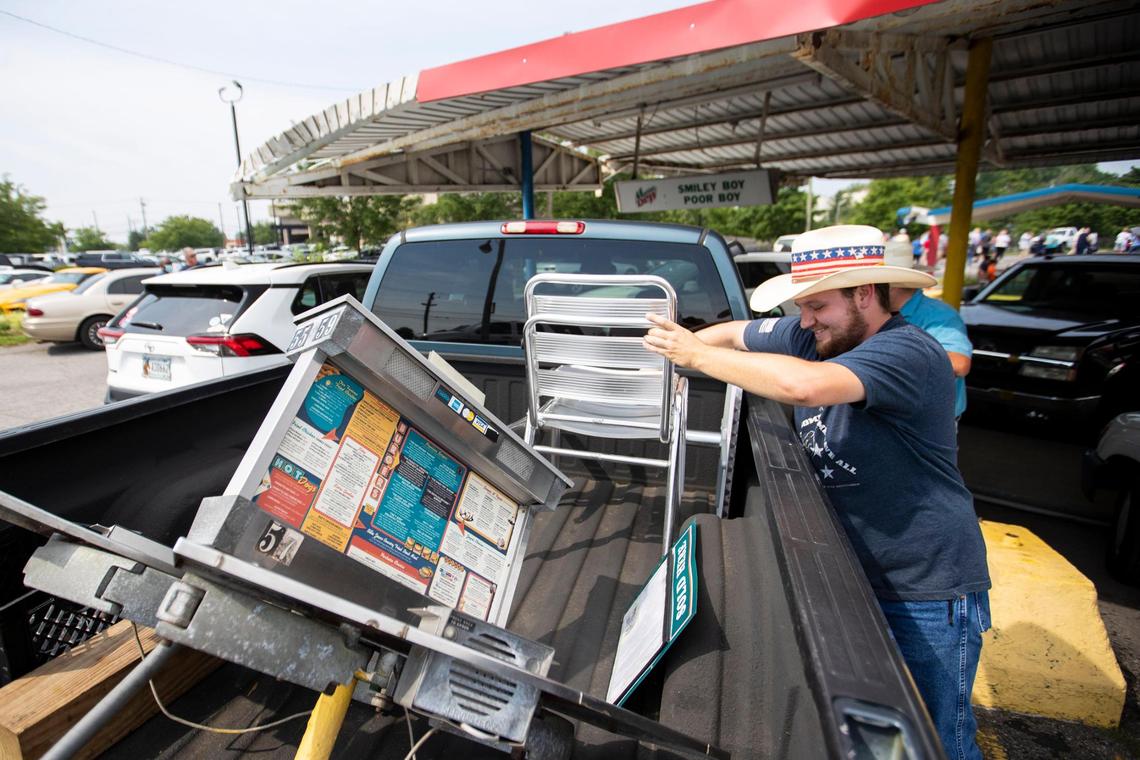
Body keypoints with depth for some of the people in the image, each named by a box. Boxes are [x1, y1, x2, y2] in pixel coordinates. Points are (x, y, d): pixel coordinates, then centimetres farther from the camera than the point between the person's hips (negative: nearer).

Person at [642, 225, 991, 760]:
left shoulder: (909, 353, -25)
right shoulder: (809, 336, -3)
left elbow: (803, 384, -42)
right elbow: (735, 333, 11)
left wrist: (699, 355, -32)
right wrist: (679, 345, -6)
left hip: (929, 591, -6)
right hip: (846, 572, 7)